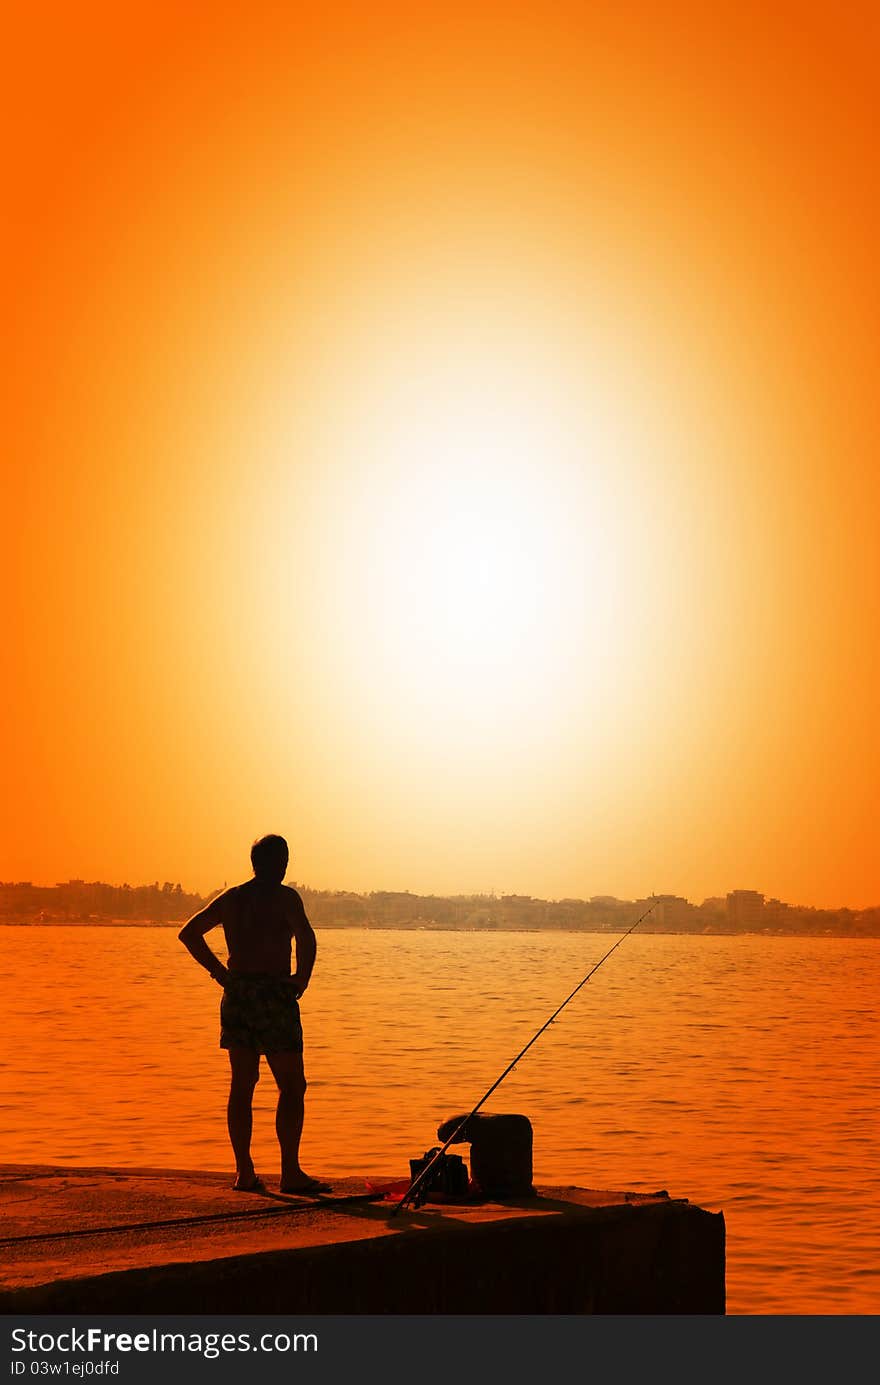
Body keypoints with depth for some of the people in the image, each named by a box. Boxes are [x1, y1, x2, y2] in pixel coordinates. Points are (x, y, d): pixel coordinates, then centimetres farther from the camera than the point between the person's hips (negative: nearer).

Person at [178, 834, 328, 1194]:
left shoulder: (231, 897, 12)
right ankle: (290, 1172, -5)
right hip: (273, 994, -6)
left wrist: (220, 972, 15)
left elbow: (189, 932, 18)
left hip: (236, 993, 6)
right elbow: (306, 938, -23)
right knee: (292, 1086, -1)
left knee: (242, 1084, 8)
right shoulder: (284, 897, -7)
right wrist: (301, 978, -9)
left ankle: (244, 1172, 8)